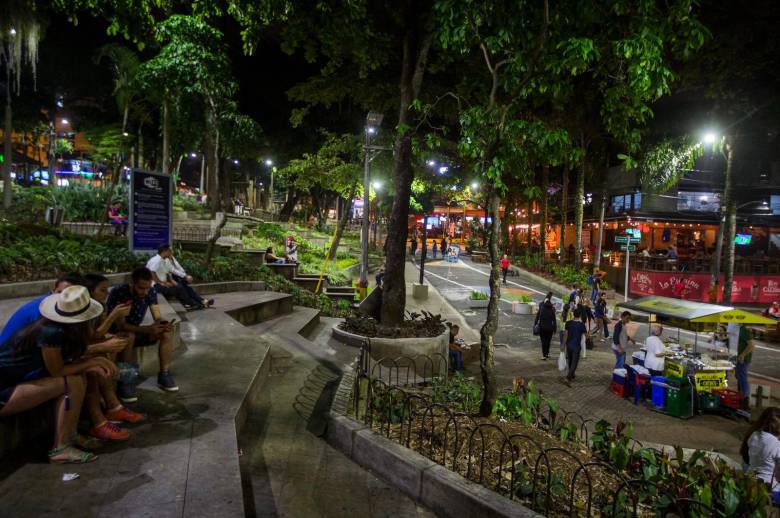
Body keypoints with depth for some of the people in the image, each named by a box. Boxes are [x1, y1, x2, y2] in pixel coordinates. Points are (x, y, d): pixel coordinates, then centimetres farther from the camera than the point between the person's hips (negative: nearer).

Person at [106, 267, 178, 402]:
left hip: (136, 332, 5)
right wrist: (147, 329, -45)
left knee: (167, 332, -19)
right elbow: (121, 326, -31)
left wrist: (164, 324, -36)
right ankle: (125, 382, -26)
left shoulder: (151, 292, -12)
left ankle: (164, 375, -11)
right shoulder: (117, 293, -27)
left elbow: (158, 318, -11)